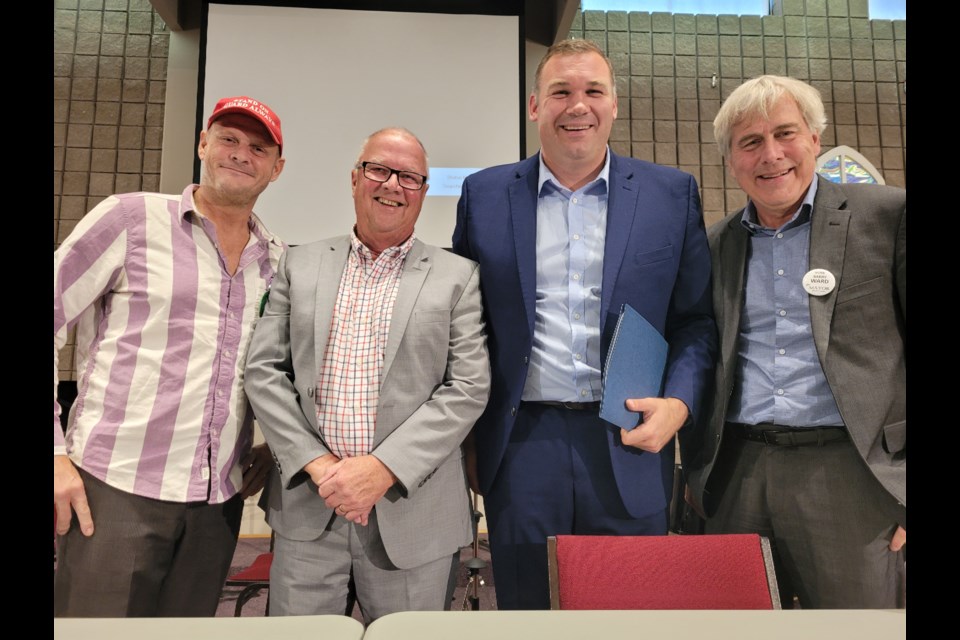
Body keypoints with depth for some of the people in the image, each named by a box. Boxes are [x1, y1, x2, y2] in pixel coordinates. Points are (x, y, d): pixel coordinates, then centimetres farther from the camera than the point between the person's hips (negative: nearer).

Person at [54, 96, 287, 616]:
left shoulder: (276, 259, 9)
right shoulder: (131, 218, -2)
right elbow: (50, 318, -3)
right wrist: (55, 451, -8)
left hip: (220, 498, 4)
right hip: (118, 486, -3)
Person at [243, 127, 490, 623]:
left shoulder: (457, 277, 2)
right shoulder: (300, 264, 9)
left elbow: (468, 389, -5)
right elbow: (263, 371, 4)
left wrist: (382, 468, -13)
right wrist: (316, 463, -8)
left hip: (411, 513, -1)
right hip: (307, 503, 2)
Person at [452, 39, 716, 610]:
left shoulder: (672, 194, 4)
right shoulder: (485, 195, 5)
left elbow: (697, 316, 6)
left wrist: (679, 402, -10)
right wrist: (464, 437, 4)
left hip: (630, 445, 0)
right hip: (521, 449, 0)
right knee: (526, 607, 15)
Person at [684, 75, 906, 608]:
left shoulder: (887, 215, 0)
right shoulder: (716, 245, 11)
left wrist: (904, 479, -6)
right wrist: (699, 472, 13)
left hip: (847, 470, -3)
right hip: (737, 470, 3)